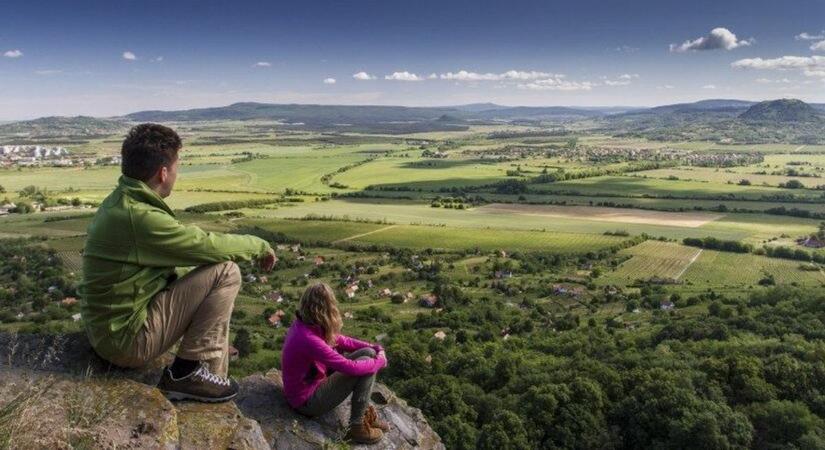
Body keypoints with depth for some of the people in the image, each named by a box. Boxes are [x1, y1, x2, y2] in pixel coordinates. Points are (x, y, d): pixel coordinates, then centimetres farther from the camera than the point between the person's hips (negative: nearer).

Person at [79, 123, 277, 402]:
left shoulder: (119, 202, 6)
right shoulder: (140, 217, -26)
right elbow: (208, 246, -19)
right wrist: (258, 246, -1)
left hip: (107, 328, 10)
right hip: (127, 341, -10)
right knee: (225, 272, -14)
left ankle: (213, 375, 24)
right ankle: (187, 372, -5)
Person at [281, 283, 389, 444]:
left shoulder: (305, 324, -6)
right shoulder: (308, 339, -34)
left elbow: (341, 340, 6)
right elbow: (351, 367, -30)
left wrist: (376, 349, -3)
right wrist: (381, 361, -13)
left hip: (313, 381, 9)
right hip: (307, 400, -9)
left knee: (367, 353, 3)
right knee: (366, 363, -16)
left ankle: (365, 412, 12)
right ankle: (357, 426, -4)